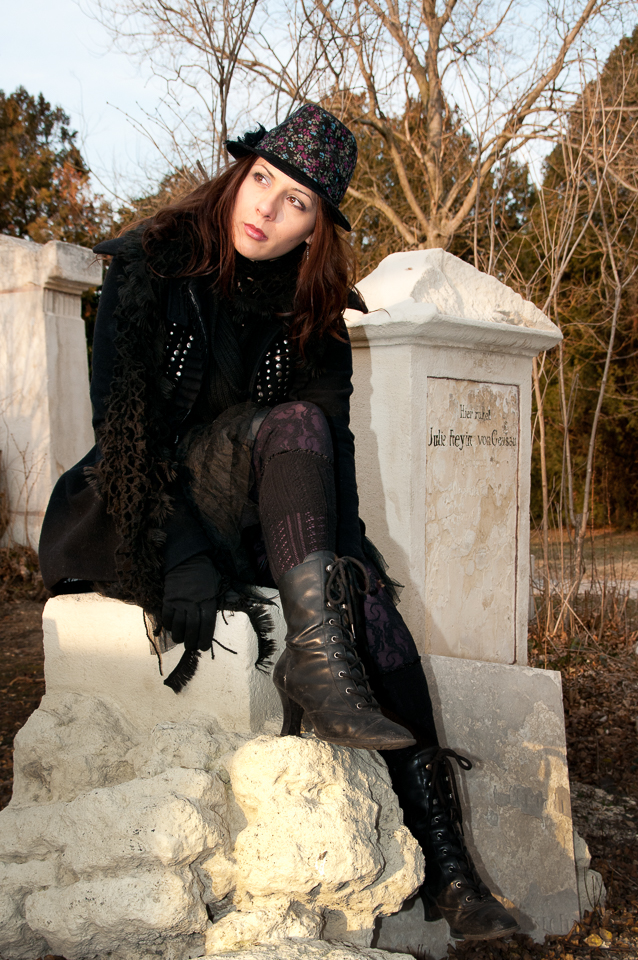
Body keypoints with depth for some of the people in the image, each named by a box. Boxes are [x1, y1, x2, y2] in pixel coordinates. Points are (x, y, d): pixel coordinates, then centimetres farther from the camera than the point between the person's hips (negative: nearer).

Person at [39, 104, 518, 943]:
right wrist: (186, 563, -26)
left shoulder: (312, 311, 5)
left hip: (248, 530, 4)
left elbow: (337, 450, 0)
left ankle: (441, 862, -22)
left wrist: (345, 562, -15)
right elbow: (124, 423, -17)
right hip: (131, 526, -4)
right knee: (293, 424, -29)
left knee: (371, 604, -22)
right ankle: (317, 660, -37)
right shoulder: (151, 268, -8)